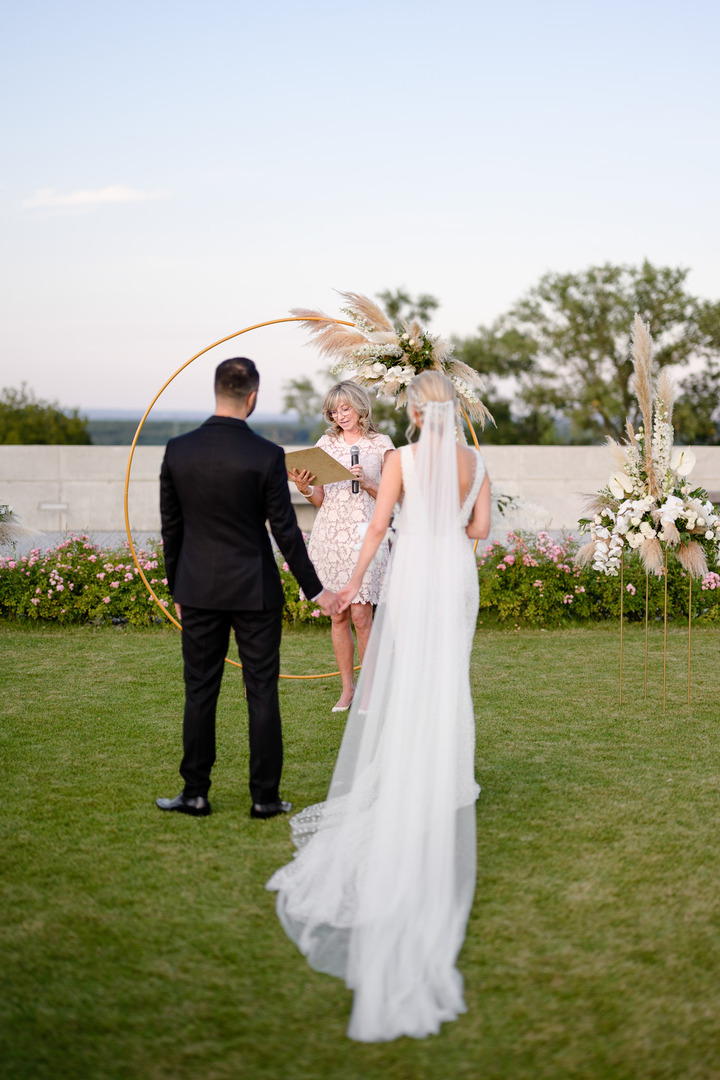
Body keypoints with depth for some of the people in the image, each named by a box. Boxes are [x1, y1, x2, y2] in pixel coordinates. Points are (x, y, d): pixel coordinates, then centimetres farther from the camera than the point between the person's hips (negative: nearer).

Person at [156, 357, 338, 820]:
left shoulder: (178, 450, -3)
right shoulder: (267, 456, -12)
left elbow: (171, 527, 4)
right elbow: (285, 530, -8)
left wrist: (177, 590, 15)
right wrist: (315, 589, 2)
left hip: (199, 590, 3)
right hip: (255, 591, -2)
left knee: (200, 691, 10)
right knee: (262, 692, 5)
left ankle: (196, 794, 15)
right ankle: (265, 797, 10)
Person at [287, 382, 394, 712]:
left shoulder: (380, 445, 3)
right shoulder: (326, 443, 11)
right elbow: (319, 499, 10)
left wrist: (365, 482, -14)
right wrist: (303, 487, -10)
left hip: (364, 532, -3)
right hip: (329, 532, 3)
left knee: (360, 614, -8)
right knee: (338, 615, 5)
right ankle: (347, 688, 15)